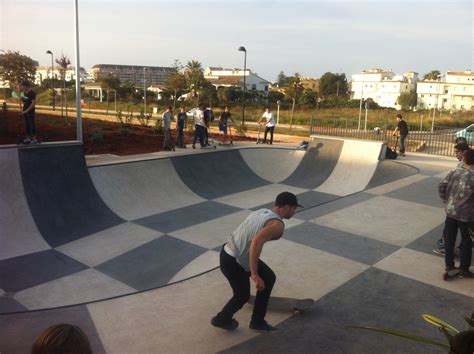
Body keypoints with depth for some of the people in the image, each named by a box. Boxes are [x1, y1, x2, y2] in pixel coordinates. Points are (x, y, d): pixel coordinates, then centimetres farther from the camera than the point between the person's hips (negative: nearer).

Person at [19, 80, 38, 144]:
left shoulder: (32, 93, -12)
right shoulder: (24, 93, 11)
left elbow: (33, 103, -18)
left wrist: (26, 111, -20)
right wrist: (22, 98, 1)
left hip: (30, 112, -8)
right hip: (25, 111, 8)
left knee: (32, 125, -4)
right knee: (27, 125, 11)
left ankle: (34, 139, 1)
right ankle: (28, 138, 17)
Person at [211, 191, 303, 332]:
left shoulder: (262, 212, 6)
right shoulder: (277, 224, -20)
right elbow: (256, 242, -35)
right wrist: (254, 275, -33)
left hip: (229, 251, 9)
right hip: (233, 262, -8)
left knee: (269, 278, 16)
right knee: (242, 295, 17)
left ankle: (258, 321, 27)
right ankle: (222, 319, 43)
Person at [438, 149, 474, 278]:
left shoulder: (454, 172, -3)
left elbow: (441, 187, -1)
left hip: (450, 211, 4)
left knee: (450, 239, 15)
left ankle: (449, 265, 26)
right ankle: (464, 269, 19)